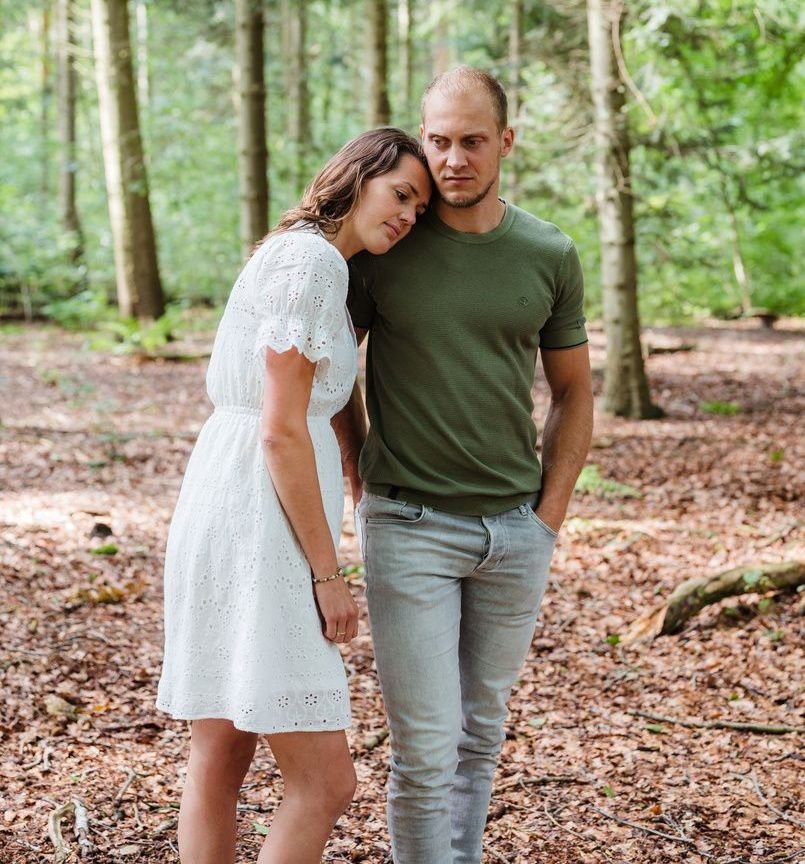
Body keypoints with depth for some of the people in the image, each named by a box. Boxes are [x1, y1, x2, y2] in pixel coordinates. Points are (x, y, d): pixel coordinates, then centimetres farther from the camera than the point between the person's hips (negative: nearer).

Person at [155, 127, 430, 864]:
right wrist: (328, 573, -14)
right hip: (257, 532, -11)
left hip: (227, 516, 11)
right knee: (325, 782, -7)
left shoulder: (301, 257, 19)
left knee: (219, 763, 15)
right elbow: (281, 431, -17)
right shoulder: (312, 261, -12)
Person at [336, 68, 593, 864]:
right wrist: (362, 481, 2)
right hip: (410, 528, -3)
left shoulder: (550, 256, 1)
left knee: (481, 733, 16)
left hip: (516, 528, 3)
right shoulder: (381, 246, -5)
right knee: (426, 746, -4)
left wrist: (549, 513, 3)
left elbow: (572, 393, 10)